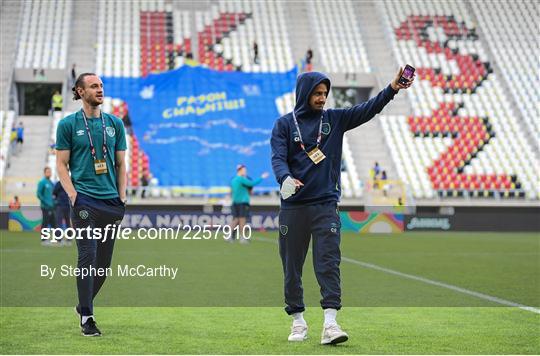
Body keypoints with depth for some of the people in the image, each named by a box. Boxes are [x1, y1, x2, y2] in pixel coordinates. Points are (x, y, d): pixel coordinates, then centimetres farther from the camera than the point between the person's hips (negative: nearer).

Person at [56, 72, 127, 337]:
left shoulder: (114, 124, 12)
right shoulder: (68, 124, 1)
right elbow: (61, 165, 1)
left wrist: (122, 197, 6)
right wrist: (73, 195, -10)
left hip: (111, 202, 4)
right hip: (85, 200, -4)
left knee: (104, 262, 8)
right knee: (88, 257, -11)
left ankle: (84, 304, 26)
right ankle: (87, 317, -4)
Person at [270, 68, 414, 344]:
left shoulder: (334, 119, 9)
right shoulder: (285, 124, 3)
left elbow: (366, 110, -2)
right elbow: (278, 157, -8)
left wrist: (392, 89, -18)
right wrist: (285, 178, -30)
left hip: (326, 204, 1)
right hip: (293, 207, -1)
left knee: (328, 264, -9)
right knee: (292, 267, 6)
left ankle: (330, 324, -14)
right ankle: (298, 321, 18)